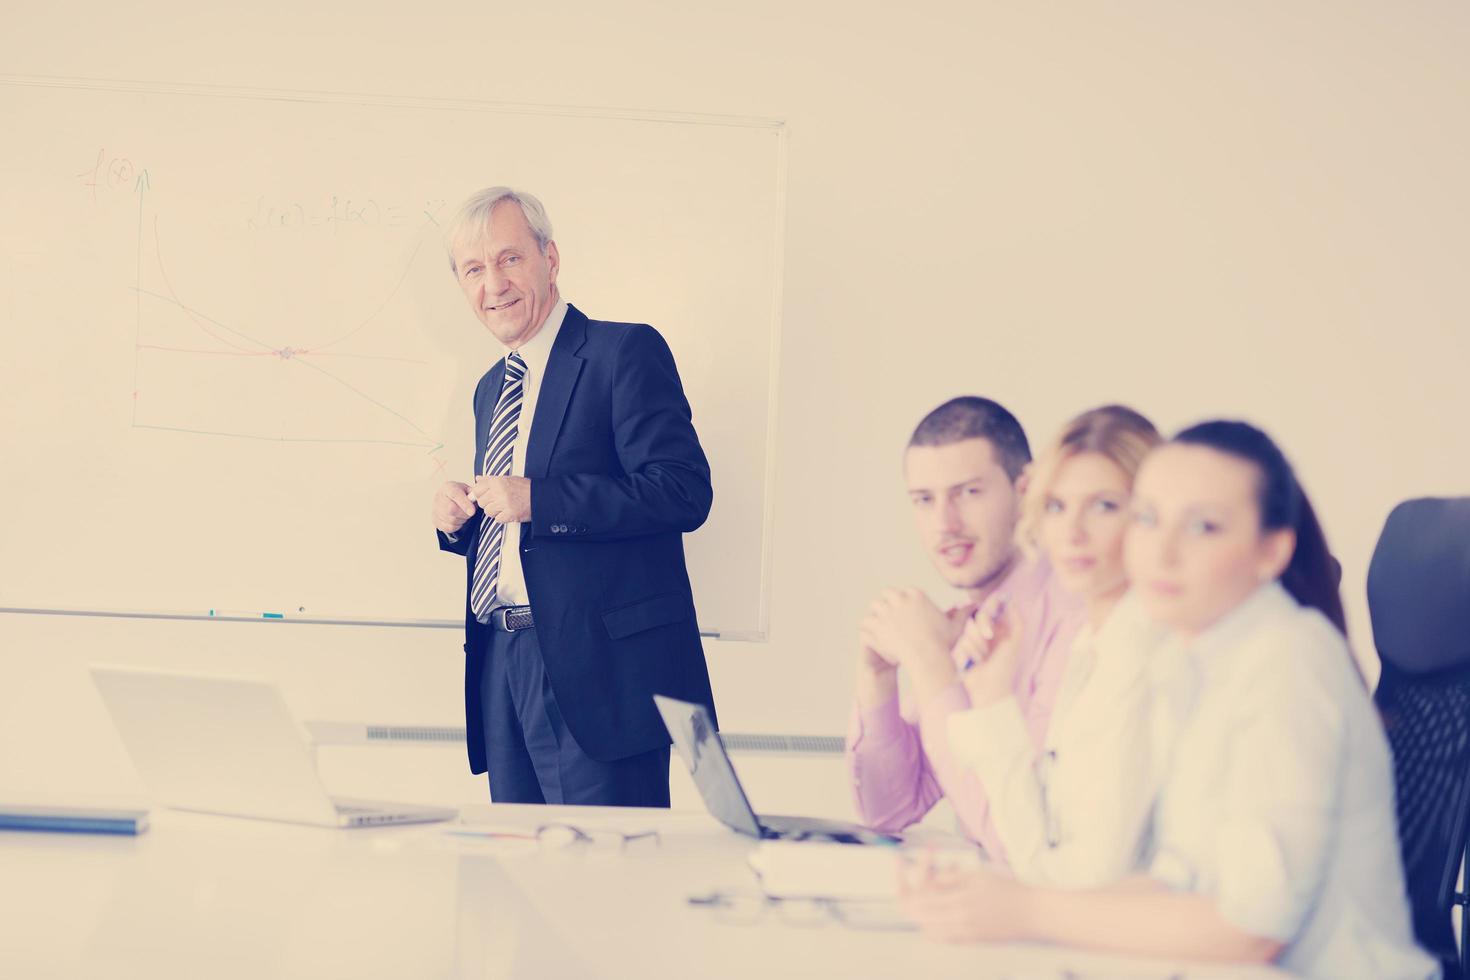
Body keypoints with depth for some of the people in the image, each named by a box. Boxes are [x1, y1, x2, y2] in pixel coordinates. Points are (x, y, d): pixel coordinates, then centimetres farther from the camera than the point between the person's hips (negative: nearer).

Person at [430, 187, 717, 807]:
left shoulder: (625, 353, -5)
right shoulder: (491, 389, 21)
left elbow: (685, 492, -15)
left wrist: (537, 500, -18)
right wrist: (458, 521, 4)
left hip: (598, 667, -8)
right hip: (503, 666, 8)